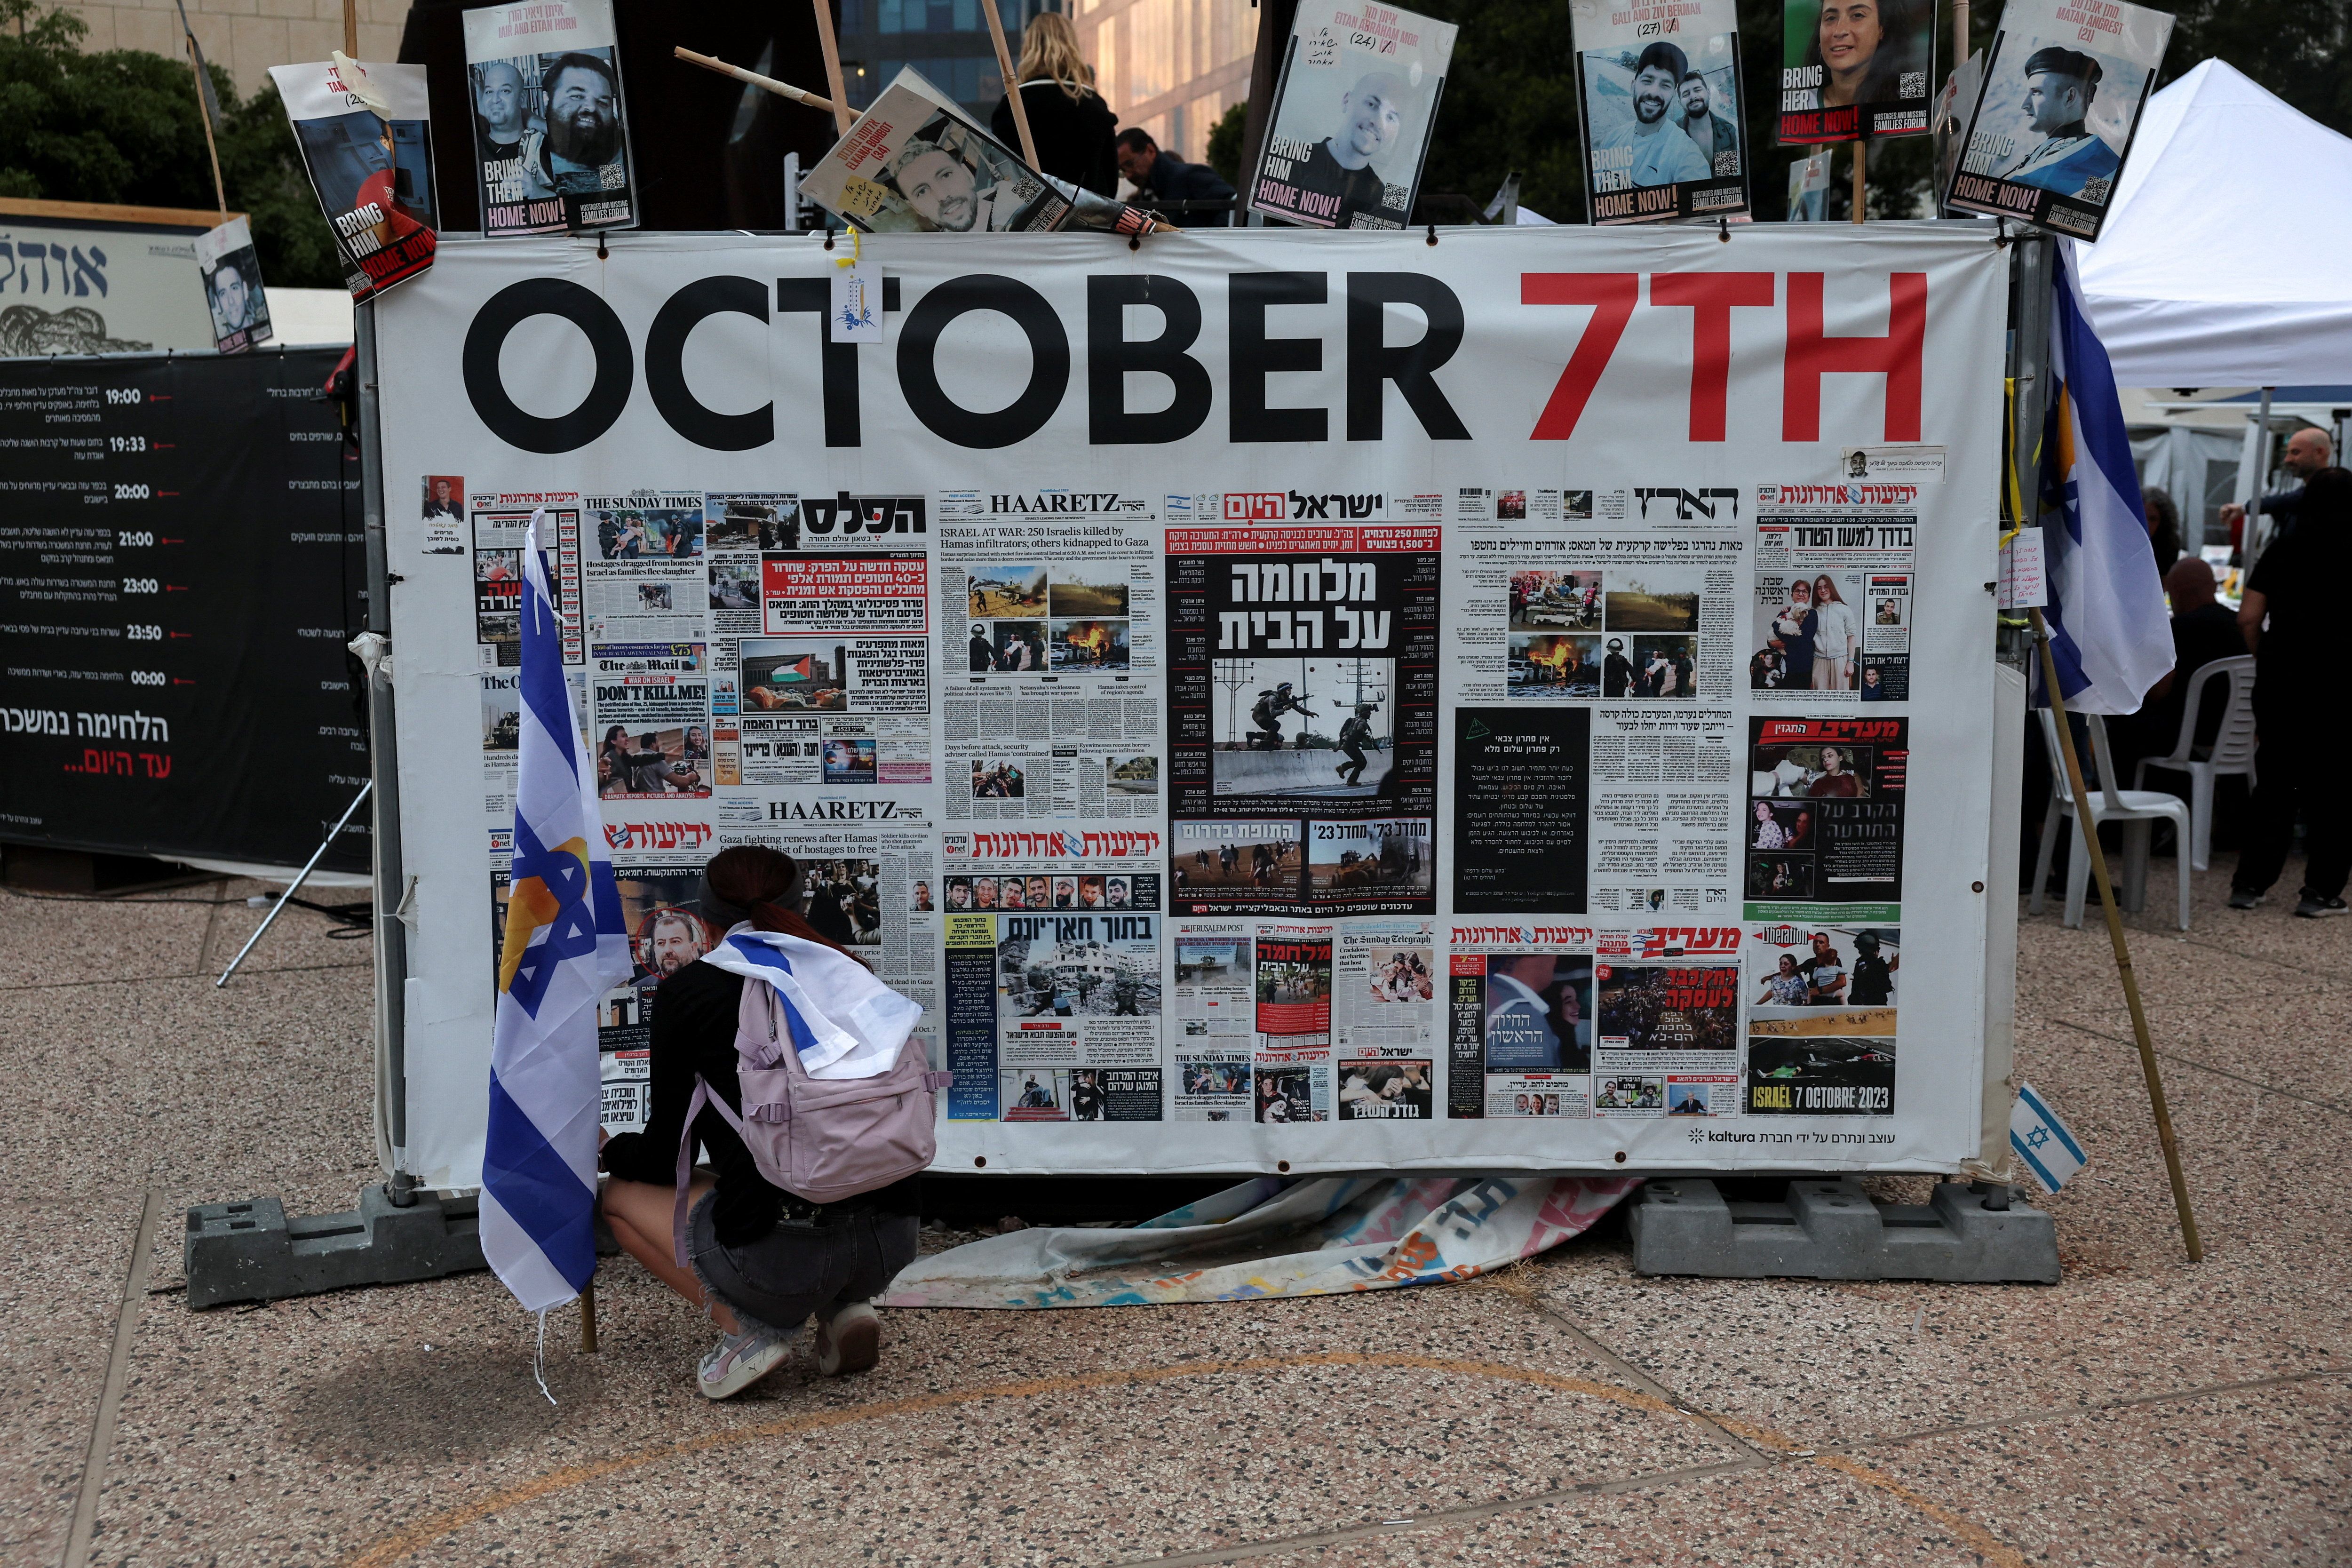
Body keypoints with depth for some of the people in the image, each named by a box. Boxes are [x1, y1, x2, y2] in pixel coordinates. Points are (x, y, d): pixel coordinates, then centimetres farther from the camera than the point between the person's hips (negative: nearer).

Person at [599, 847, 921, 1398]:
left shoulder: (689, 991, 3)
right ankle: (844, 1309, 14)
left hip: (781, 1258, -5)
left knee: (622, 1195, 24)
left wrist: (607, 1150, 35)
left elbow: (661, 1156, 11)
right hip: (892, 1246, 5)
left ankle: (747, 1325, 6)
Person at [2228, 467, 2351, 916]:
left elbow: (2248, 618, -2)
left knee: (2274, 783, 12)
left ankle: (2249, 884, 12)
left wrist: (2268, 659, 11)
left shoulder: (2281, 552, 2)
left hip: (2279, 687, 3)